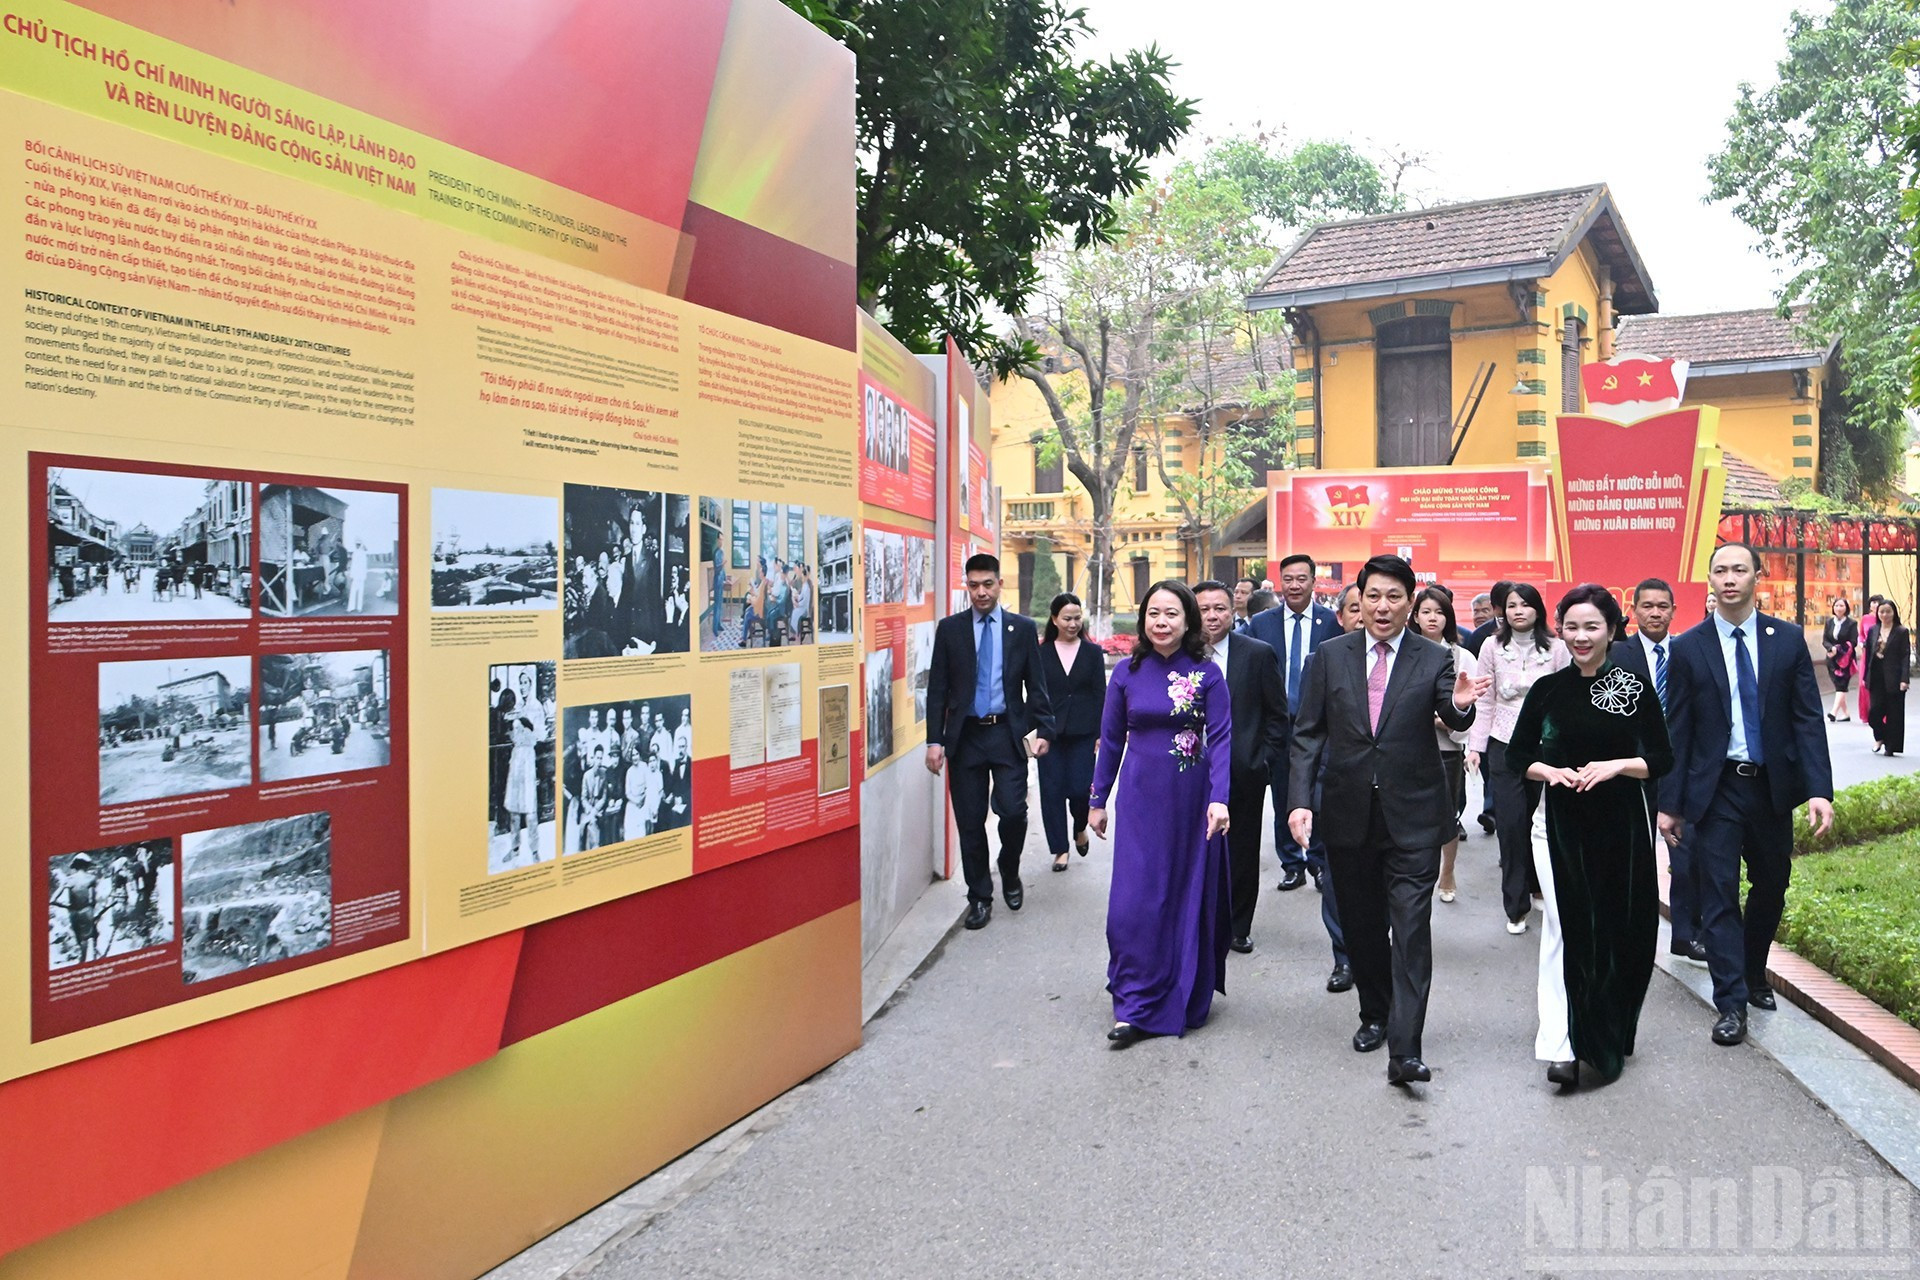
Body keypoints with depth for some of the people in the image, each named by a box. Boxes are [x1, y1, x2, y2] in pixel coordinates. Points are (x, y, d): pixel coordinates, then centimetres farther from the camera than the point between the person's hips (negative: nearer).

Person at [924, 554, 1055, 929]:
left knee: (1013, 811, -9)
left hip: (1007, 733, -1)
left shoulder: (1022, 629, 4)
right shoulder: (949, 629, 4)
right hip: (965, 736, 1)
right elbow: (937, 688, 2)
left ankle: (1010, 875, 21)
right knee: (970, 821, 4)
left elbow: (1036, 685, 6)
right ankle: (979, 897, 19)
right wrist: (935, 740, -5)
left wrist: (1043, 730, -5)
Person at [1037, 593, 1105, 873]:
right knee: (1052, 790, 1)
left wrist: (1101, 733, -3)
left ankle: (1080, 827, 27)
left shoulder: (1093, 652, 4)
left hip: (1083, 733, 0)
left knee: (1080, 788, -5)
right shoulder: (1041, 653, 3)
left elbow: (1100, 695, 3)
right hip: (1051, 732, 1)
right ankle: (1060, 849, 13)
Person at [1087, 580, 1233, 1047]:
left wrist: (1219, 798, -18)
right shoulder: (1127, 673, 1)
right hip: (1142, 798, 1)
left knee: (1189, 896, 10)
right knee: (1134, 900, -3)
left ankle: (1186, 997, 28)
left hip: (1192, 798, -1)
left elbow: (1221, 738, -6)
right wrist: (1097, 800, 7)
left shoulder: (1207, 674, -3)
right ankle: (1136, 1007, 5)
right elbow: (1111, 740, 7)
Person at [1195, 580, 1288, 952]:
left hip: (1244, 772, 0)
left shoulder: (1258, 654, -1)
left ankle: (1238, 928, 24)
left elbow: (1277, 714, 3)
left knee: (1243, 853, 10)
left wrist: (1264, 759, -3)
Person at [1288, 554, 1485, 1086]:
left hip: (1413, 817, -2)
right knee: (1361, 924, 15)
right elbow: (1308, 733, 2)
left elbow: (1454, 721, -13)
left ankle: (1404, 1051, -6)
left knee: (1411, 929, -7)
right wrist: (1300, 799, -8)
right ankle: (1374, 1015, 35)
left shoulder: (1433, 660, -1)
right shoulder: (1331, 655, 2)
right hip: (1348, 815, 2)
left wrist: (1460, 704, -37)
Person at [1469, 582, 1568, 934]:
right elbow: (1485, 703, 4)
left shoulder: (1556, 648, 0)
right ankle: (1516, 907, 9)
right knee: (1510, 826, -1)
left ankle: (1538, 887, 28)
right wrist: (1475, 746, -2)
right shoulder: (1493, 647, 1)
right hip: (1504, 747, 0)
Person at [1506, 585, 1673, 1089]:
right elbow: (1517, 754, 7)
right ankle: (1562, 1046, -6)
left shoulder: (1636, 689, 0)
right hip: (1561, 824, 0)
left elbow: (1662, 759, 2)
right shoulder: (1548, 688, 2)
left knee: (1619, 929, 6)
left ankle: (1610, 1036, 28)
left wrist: (1616, 766, -14)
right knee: (1565, 930, -5)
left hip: (1622, 824, 0)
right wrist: (1549, 771, -12)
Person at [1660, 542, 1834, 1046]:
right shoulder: (1689, 648, -3)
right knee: (1719, 893, -2)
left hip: (1772, 784, 2)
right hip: (1716, 788, -2)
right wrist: (1669, 803, -3)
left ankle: (1754, 975, 37)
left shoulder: (1787, 639, 1)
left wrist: (1819, 789, -11)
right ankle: (1730, 1002, 5)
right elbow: (1678, 731, -2)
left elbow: (1808, 718, -1)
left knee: (1771, 886, 15)